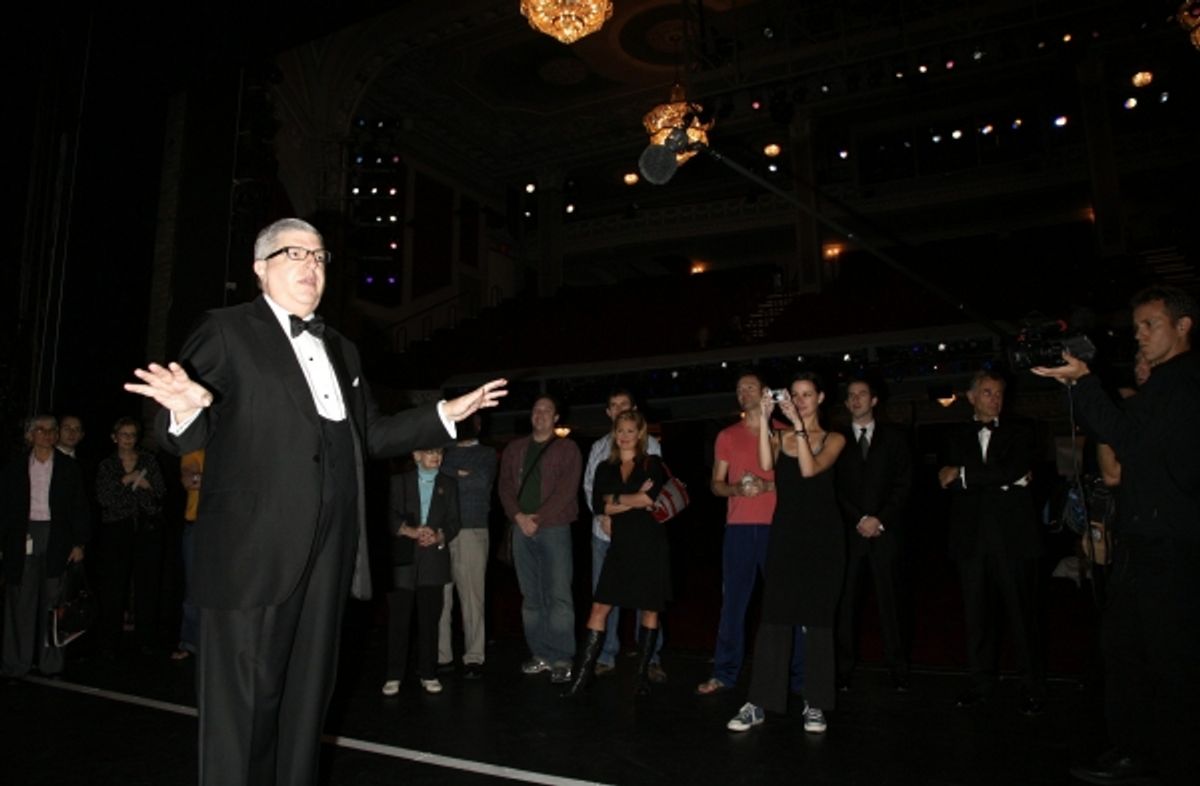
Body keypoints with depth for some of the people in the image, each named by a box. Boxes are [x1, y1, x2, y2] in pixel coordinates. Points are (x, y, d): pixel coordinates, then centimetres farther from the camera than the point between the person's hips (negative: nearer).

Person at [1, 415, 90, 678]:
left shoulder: (69, 467, 6)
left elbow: (79, 507, 4)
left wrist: (79, 543, -2)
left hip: (56, 539, -1)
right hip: (23, 537, 1)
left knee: (52, 600, 2)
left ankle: (50, 660, 11)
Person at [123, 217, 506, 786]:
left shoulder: (342, 350, 20)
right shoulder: (227, 330, 2)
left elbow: (370, 434, 20)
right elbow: (182, 438, -4)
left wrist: (447, 414, 13)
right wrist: (187, 408, -28)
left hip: (329, 547, 6)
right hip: (254, 546, -6)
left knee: (308, 688, 15)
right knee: (243, 695, 0)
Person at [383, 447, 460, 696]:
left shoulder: (449, 484, 12)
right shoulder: (400, 481, 8)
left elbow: (453, 522, 7)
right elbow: (392, 517, -1)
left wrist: (438, 537, -12)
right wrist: (411, 531, -17)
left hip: (434, 560, 1)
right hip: (404, 559, -1)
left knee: (429, 619, 3)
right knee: (398, 618, 0)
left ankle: (428, 674, 13)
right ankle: (394, 675, 10)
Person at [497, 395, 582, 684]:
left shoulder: (567, 449, 2)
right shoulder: (514, 449, 15)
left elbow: (566, 490, -7)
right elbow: (505, 485, 8)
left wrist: (538, 518, -14)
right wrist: (518, 516, -8)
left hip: (554, 529, -4)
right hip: (522, 529, 4)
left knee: (558, 595, -8)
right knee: (531, 596, 8)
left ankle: (562, 659, -4)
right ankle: (541, 654, 16)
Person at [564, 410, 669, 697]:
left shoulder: (652, 464, 3)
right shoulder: (605, 468, 12)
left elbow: (653, 500, -14)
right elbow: (599, 505, -1)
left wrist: (617, 500, -6)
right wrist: (635, 500, -9)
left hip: (650, 545, -2)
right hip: (620, 546, 3)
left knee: (649, 609, 6)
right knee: (600, 607, -3)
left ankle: (642, 673, 18)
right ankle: (583, 673, 2)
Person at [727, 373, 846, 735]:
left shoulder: (833, 439, 4)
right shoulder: (780, 436, 8)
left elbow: (810, 469, -15)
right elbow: (766, 464, -14)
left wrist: (799, 425, -17)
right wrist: (764, 420, -16)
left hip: (823, 536, -1)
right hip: (785, 534, 1)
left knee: (818, 618, 5)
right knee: (774, 616, 0)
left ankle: (815, 704, 16)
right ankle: (758, 704, 5)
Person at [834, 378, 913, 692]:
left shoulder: (893, 437, 11)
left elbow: (904, 483, 5)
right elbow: (834, 487, 4)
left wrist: (881, 519, -6)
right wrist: (859, 520, -6)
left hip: (885, 531, 0)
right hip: (848, 531, 0)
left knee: (889, 599, -1)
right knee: (844, 601, -3)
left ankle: (898, 670, 8)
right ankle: (843, 669, 3)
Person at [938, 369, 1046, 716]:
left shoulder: (1019, 431, 8)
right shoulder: (958, 437, 13)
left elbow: (1012, 470, -10)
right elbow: (949, 483, -3)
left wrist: (963, 474, -6)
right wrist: (1003, 479, -10)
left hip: (1013, 535, -2)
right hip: (973, 538, 2)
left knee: (1022, 612, 2)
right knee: (977, 613, 7)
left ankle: (1033, 687, 14)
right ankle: (982, 683, 17)